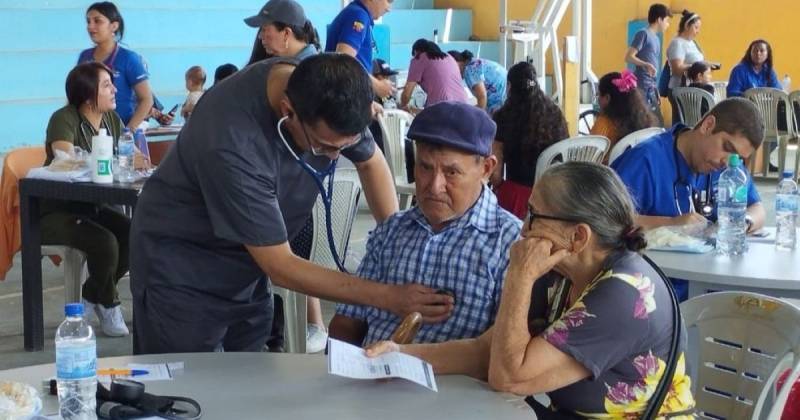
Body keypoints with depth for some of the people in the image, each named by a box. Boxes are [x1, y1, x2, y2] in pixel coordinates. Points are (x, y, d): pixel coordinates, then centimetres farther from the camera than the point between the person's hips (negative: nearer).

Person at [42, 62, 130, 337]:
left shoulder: (111, 119, 4)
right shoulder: (64, 119, -17)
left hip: (90, 207, 7)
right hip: (56, 211, -7)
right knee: (104, 242, -30)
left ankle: (91, 296, 3)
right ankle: (108, 304, -1)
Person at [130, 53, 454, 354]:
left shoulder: (325, 95, -17)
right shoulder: (232, 145, -36)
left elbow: (370, 161, 4)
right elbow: (280, 267, -29)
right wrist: (389, 297, -30)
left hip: (247, 263, 6)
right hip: (182, 270, -6)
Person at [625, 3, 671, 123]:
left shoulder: (656, 38, 20)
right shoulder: (643, 33, -5)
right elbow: (628, 57, -13)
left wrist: (656, 91, 19)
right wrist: (646, 64, -28)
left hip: (652, 87, 9)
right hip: (642, 86, -9)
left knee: (658, 123, 6)